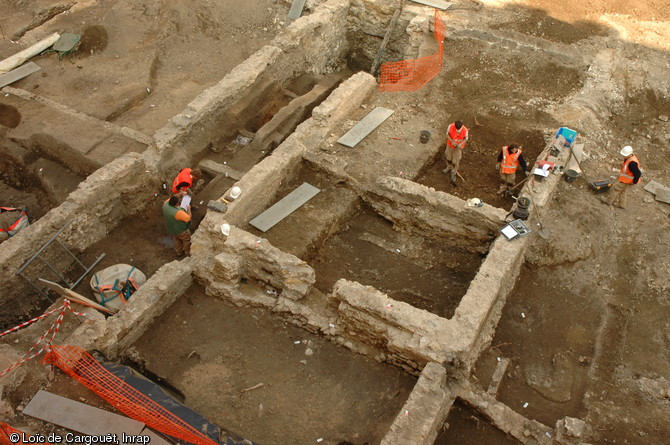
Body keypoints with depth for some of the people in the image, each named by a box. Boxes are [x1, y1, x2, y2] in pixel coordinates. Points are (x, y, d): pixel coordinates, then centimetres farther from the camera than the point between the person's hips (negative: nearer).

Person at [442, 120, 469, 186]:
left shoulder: (465, 130, -29)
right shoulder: (450, 126, -28)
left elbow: (465, 138, -11)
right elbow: (447, 134, -11)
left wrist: (461, 144, -30)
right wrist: (452, 141, -25)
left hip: (458, 147, -2)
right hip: (450, 144, 2)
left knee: (456, 161, 2)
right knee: (449, 157, 23)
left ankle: (453, 174, 21)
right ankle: (449, 168, 51)